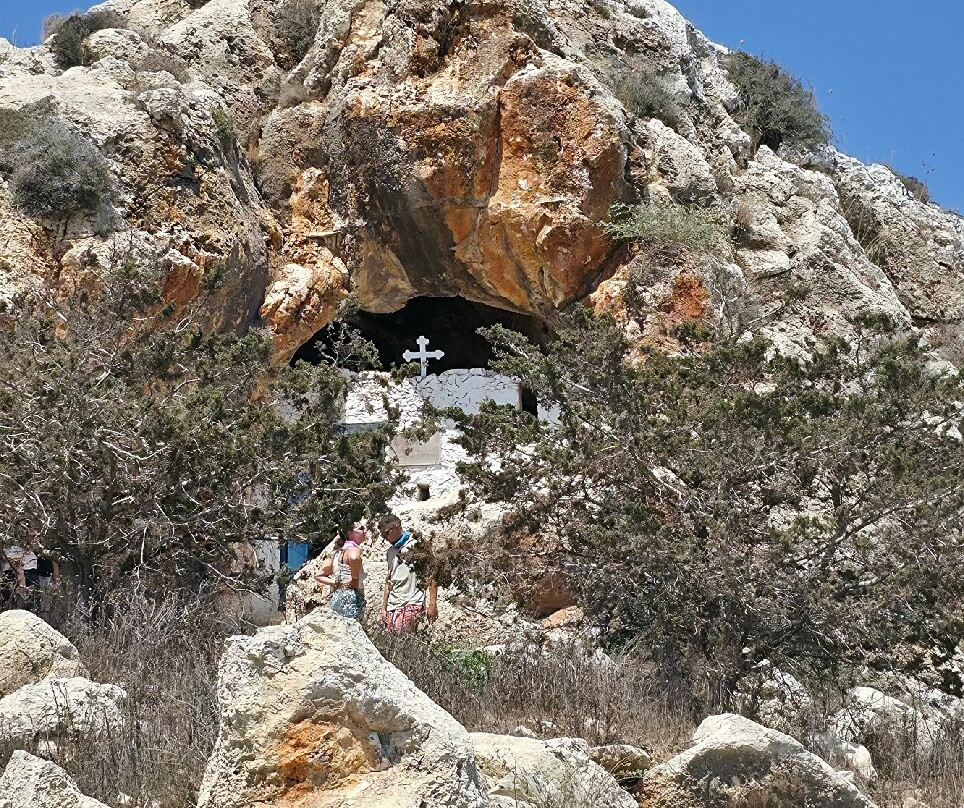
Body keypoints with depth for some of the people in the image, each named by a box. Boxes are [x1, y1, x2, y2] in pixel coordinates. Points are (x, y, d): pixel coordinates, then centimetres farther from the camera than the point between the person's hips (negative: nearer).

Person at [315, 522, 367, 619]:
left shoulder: (338, 552, 21)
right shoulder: (354, 549, -5)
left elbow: (319, 576, 23)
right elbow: (354, 558, -32)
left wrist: (335, 583, 10)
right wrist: (355, 580, -17)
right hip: (350, 597, -9)